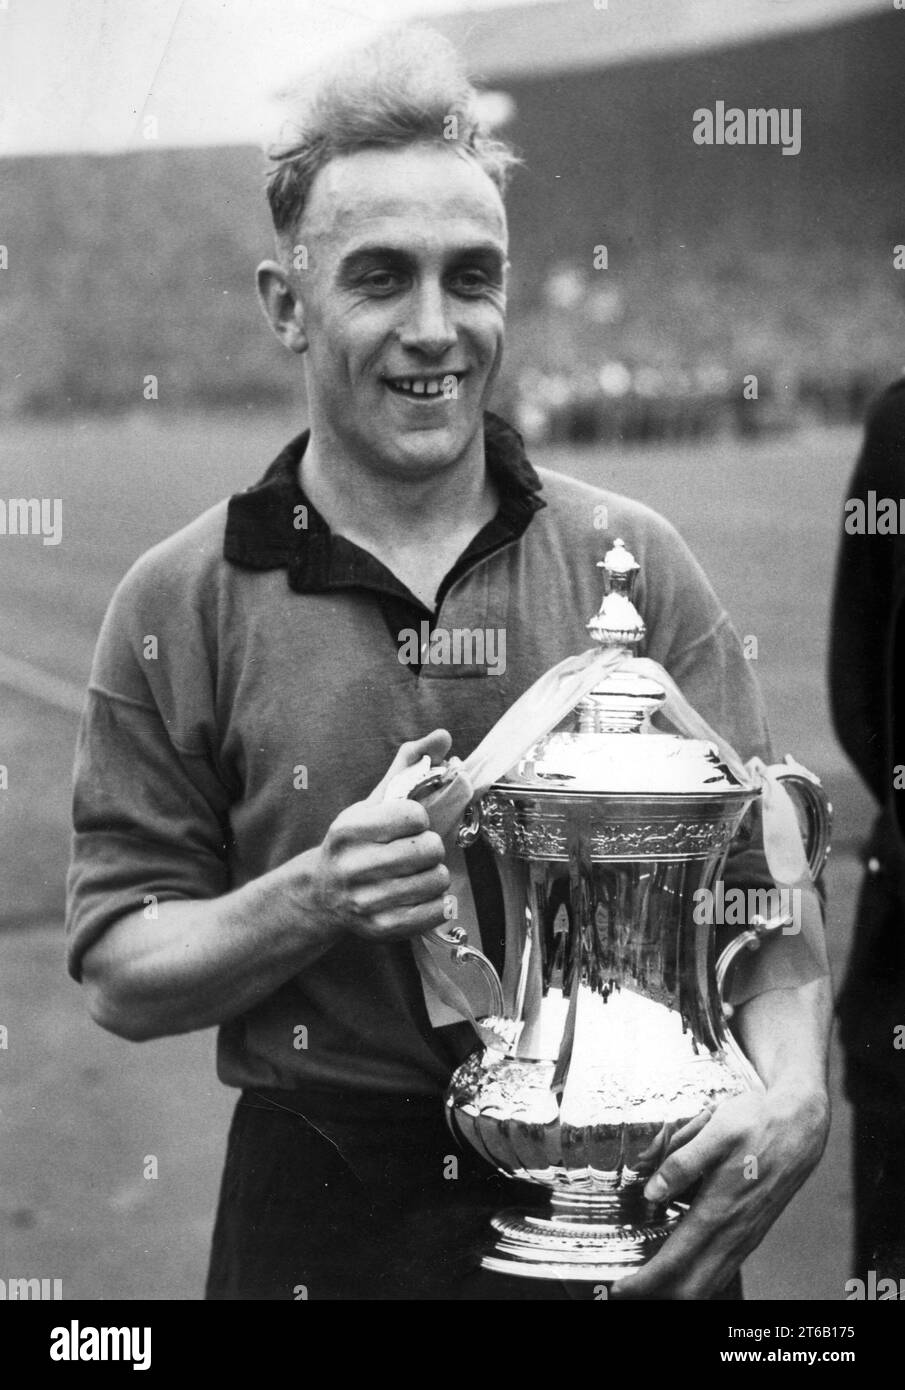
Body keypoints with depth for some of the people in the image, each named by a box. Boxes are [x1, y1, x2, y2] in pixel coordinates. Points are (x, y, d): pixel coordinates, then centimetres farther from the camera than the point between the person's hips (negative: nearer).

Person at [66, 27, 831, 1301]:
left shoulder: (631, 564, 1)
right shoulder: (181, 606, -2)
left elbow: (759, 880, -1)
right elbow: (121, 976, -2)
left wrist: (795, 1092, -20)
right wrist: (318, 897, -19)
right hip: (325, 1220, -1)